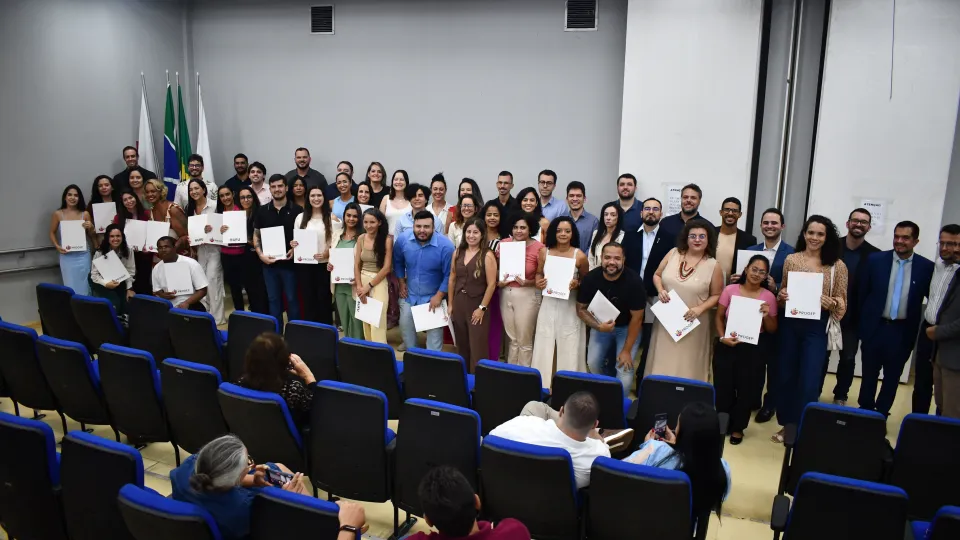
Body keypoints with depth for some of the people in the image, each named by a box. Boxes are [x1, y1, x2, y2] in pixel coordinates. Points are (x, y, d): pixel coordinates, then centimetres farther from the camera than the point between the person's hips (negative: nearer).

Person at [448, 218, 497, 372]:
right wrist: (450, 304, 8)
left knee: (478, 346, -1)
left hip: (477, 304, -5)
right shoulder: (457, 253, 6)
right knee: (462, 345, 15)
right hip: (459, 303, 5)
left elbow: (491, 284, -12)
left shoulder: (487, 255, -10)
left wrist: (482, 308, -13)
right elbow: (452, 280, 10)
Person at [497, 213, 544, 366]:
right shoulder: (503, 244, 0)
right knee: (511, 339, 19)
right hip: (505, 294, 4)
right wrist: (498, 281, -7)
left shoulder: (539, 248, -12)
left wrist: (527, 282, -24)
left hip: (527, 295, -4)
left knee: (524, 340, 8)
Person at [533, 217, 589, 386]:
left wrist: (577, 284, -16)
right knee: (544, 348, 8)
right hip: (548, 306, 2)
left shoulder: (580, 256, -7)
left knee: (569, 350, 4)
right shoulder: (544, 252, 0)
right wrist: (538, 283, -7)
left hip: (570, 308, -2)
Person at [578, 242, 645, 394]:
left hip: (627, 327, -3)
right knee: (593, 363, -6)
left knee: (624, 369, -15)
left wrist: (626, 350, -16)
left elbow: (636, 317, -19)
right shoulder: (590, 278, -18)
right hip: (601, 324, 3)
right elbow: (581, 309, -9)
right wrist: (598, 326, -28)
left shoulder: (633, 280, -27)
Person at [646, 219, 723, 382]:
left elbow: (716, 295, 0)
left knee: (688, 367, 6)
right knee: (663, 362, 11)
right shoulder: (673, 253, 0)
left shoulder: (713, 265, -6)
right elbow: (657, 275, 10)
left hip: (692, 323, -2)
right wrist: (660, 290, -9)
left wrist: (700, 309, -16)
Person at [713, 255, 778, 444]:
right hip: (727, 345, 0)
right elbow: (718, 317, 1)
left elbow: (772, 330, 3)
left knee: (746, 387, 10)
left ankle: (738, 427, 27)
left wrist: (766, 316, -16)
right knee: (723, 385, 6)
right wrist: (722, 337, -13)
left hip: (754, 348, 0)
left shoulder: (769, 297, -3)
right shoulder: (730, 290, -4)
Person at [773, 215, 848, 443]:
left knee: (809, 383, -2)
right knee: (786, 377, 11)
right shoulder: (791, 260, 2)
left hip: (816, 328, -2)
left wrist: (830, 303, -20)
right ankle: (787, 425, 27)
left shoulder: (837, 266, -2)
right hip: (790, 324, 2)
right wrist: (781, 296, -10)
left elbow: (842, 303, 1)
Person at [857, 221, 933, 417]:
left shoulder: (926, 267, -3)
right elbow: (861, 293, 2)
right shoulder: (875, 260, -3)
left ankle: (881, 414, 27)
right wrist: (863, 320, 3)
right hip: (875, 327, 0)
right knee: (869, 375, 13)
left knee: (892, 377, 12)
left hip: (903, 332, 0)